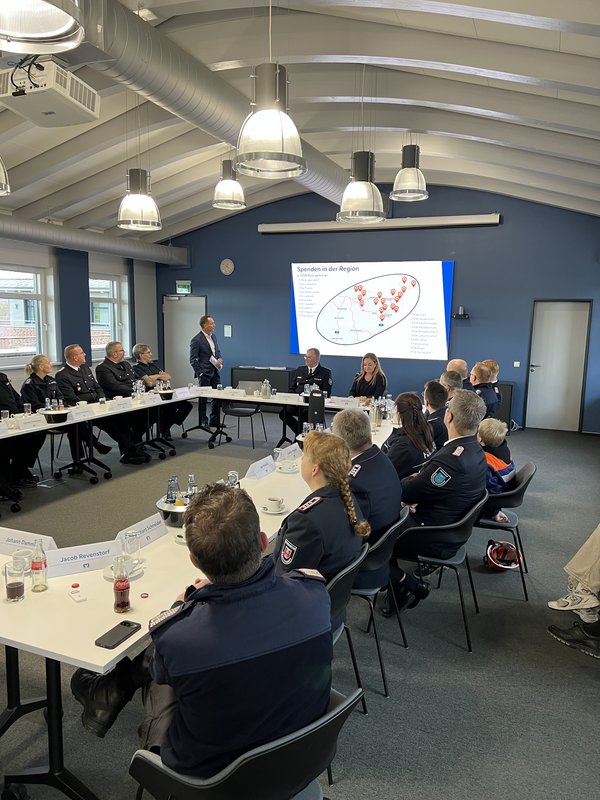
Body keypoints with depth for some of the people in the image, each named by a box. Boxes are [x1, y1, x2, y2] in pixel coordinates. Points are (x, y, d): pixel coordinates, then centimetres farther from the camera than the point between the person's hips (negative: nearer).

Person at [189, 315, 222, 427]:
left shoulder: (213, 336, 10)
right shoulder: (196, 340, -13)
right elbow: (193, 360, -11)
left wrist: (219, 360, 0)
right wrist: (200, 373, -14)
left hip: (215, 372, 7)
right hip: (204, 373, -7)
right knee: (203, 398, 4)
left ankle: (214, 421, 20)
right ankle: (203, 422, 15)